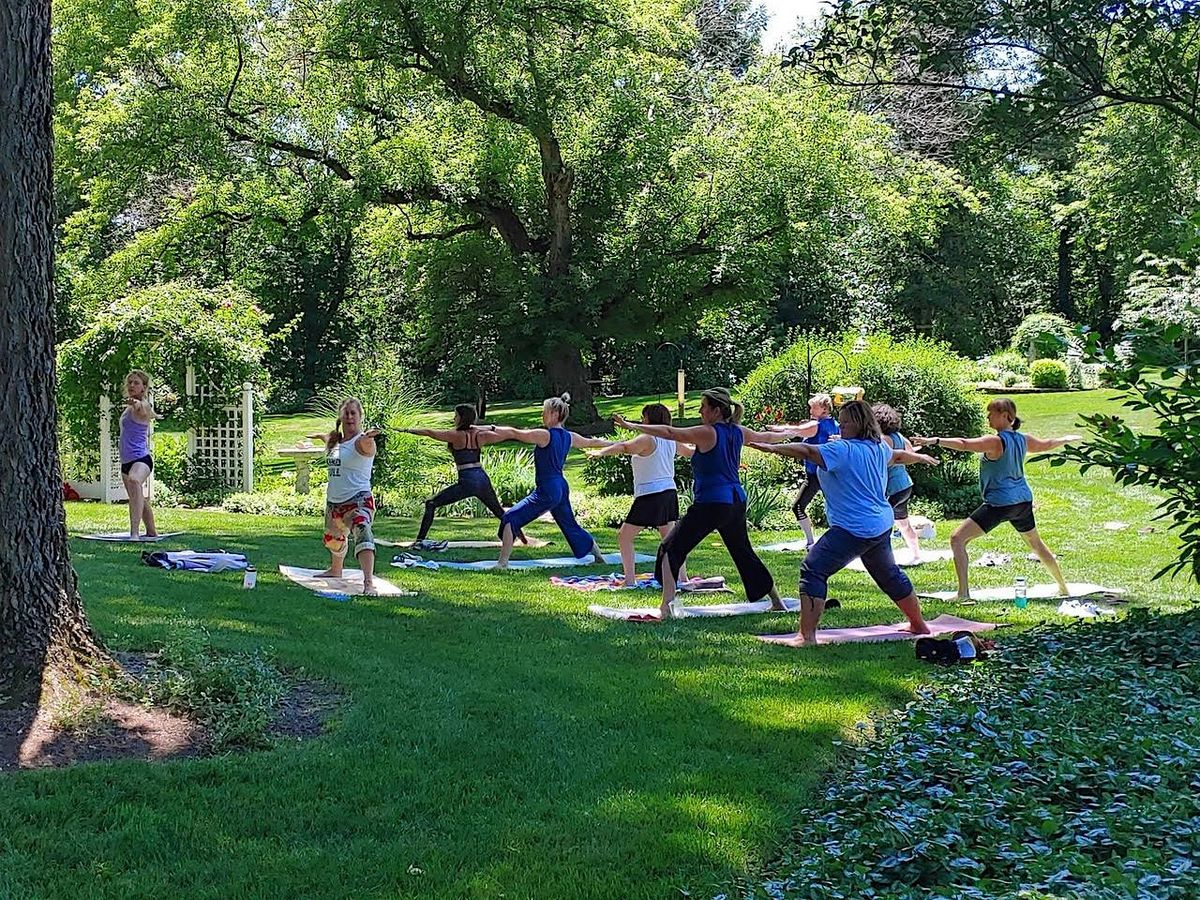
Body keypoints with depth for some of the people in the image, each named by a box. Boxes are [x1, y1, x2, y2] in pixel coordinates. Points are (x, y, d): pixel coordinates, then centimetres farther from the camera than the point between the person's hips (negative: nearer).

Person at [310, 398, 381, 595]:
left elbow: (366, 444, -43)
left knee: (363, 534, -32)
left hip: (358, 501, -9)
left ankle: (369, 582, -44)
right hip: (333, 502, 9)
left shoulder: (362, 442, -16)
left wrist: (368, 437, -64)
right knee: (333, 539, 29)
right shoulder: (335, 440, 8)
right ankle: (335, 570, 58)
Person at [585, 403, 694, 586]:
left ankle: (630, 580, -6)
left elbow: (624, 447, -29)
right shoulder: (671, 440, 11)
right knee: (668, 538, 19)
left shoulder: (647, 439, -12)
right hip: (669, 493, 8)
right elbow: (689, 452, 30)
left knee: (624, 536, 1)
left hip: (649, 496, -8)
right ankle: (682, 577, 16)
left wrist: (601, 452, -37)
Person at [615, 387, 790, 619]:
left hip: (710, 504, -8)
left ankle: (667, 604, -19)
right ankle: (777, 601, 30)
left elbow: (669, 432, -16)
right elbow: (764, 436, 28)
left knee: (671, 549, -4)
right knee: (743, 552, 24)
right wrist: (787, 434, 49)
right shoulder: (738, 432, 9)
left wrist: (632, 426, -14)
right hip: (736, 502, 8)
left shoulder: (706, 433, -11)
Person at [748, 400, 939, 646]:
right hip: (882, 527, 10)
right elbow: (900, 455, 34)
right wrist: (921, 457, 56)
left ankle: (807, 635, -21)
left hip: (853, 529, -10)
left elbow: (808, 451, -28)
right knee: (889, 575, 28)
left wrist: (773, 448, -35)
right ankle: (919, 625, 44)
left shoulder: (843, 450, -15)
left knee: (812, 571, -12)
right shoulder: (880, 448, 13)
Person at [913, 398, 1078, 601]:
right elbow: (1047, 444, 26)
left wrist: (935, 441, -35)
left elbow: (964, 444, -30)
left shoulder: (995, 442, -16)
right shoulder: (1023, 440, 7)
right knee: (1035, 542, 29)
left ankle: (963, 593, -15)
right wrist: (1066, 439, 46)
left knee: (957, 539, -7)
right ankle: (1063, 587, 41)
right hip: (1023, 501, 8)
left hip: (999, 504, -8)